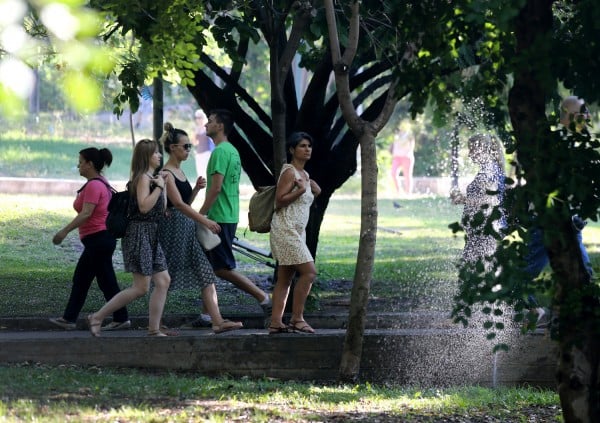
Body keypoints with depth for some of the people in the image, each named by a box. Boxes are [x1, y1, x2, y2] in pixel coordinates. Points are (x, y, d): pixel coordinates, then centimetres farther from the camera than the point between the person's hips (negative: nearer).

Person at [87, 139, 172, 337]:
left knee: (163, 280, 5)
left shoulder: (151, 178, 17)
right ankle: (97, 317, -4)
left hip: (151, 235, 10)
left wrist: (164, 184, 15)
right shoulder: (143, 178, -12)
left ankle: (154, 329, 7)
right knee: (141, 287, -9)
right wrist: (159, 187, -17)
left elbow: (162, 209, 18)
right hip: (139, 233, -10)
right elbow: (144, 206, -24)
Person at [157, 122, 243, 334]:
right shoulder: (166, 174, -12)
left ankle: (217, 321, -9)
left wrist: (196, 189, 3)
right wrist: (204, 220, -24)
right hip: (173, 227, -9)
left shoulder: (180, 172, 16)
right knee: (165, 279, -1)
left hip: (189, 229, 9)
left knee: (206, 273, -2)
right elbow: (179, 204, -20)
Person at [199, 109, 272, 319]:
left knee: (223, 268, -7)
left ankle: (262, 297, -6)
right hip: (229, 216, 10)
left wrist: (199, 216, -17)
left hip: (219, 218, -10)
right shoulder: (232, 151, 16)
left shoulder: (220, 152, -15)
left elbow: (216, 188, -22)